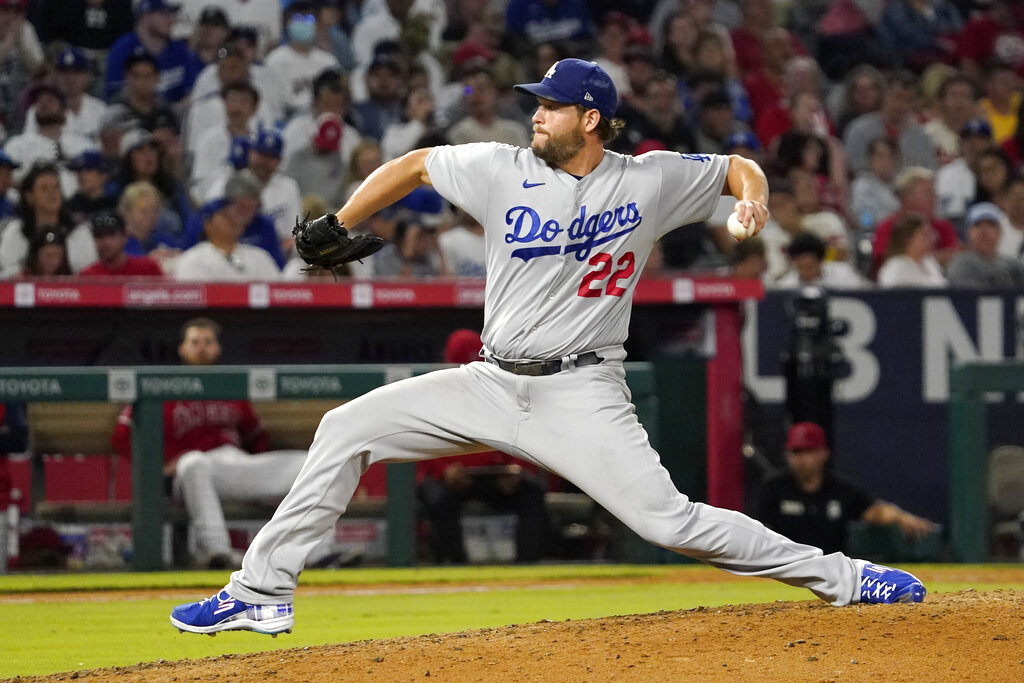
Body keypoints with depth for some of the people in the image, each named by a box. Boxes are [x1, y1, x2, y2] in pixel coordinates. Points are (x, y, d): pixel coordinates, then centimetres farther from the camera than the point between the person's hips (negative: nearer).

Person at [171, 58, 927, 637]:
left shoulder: (649, 181, -4)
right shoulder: (505, 170, -1)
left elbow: (735, 166, 9)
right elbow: (413, 165, 12)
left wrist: (752, 192, -14)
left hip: (582, 394, -4)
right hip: (494, 382, 4)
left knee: (668, 519, -18)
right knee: (346, 429, -4)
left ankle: (841, 579, -8)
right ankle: (262, 592, 1)